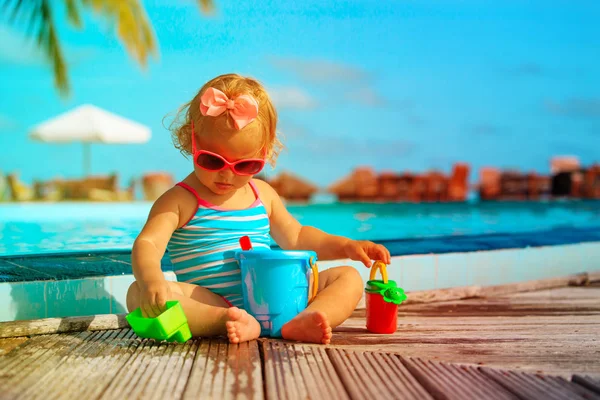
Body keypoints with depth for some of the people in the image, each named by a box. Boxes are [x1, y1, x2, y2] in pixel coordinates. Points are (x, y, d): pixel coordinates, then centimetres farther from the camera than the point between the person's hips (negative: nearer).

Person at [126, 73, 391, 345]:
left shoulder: (262, 193, 15)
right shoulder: (181, 200, -2)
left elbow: (295, 237, 26)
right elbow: (148, 244, -17)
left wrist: (346, 246, 14)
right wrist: (151, 280, -40)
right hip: (211, 305, -5)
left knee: (348, 277, -3)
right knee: (137, 294, -29)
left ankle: (299, 323, -32)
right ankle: (234, 322, -41)